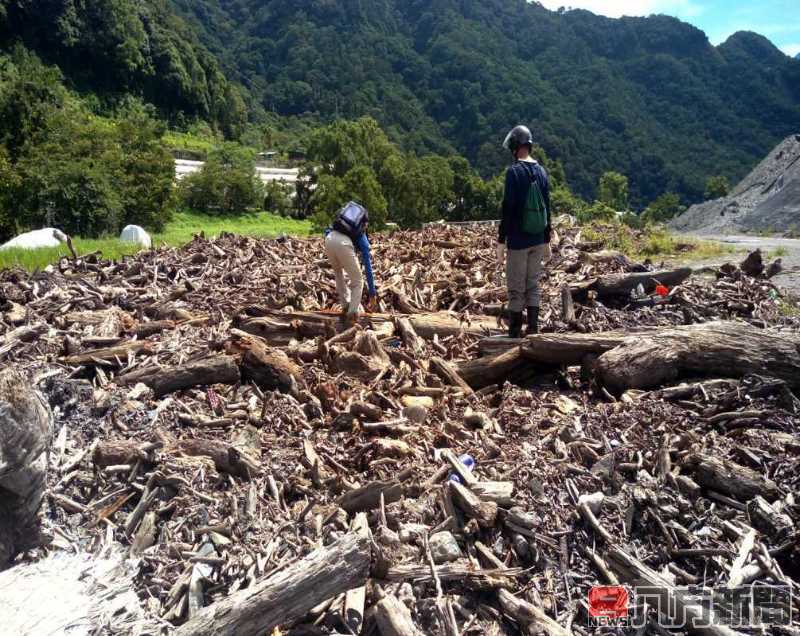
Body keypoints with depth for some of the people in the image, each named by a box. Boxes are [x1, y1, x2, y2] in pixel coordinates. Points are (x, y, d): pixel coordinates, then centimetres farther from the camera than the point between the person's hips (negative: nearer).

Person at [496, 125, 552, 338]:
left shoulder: (514, 171, -11)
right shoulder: (542, 172, 9)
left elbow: (507, 208, -14)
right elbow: (547, 208, 13)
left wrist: (501, 240, -9)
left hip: (518, 240, -6)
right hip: (538, 240, 6)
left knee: (516, 288, -1)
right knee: (533, 285, 12)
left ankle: (514, 334, 4)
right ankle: (533, 330, 14)